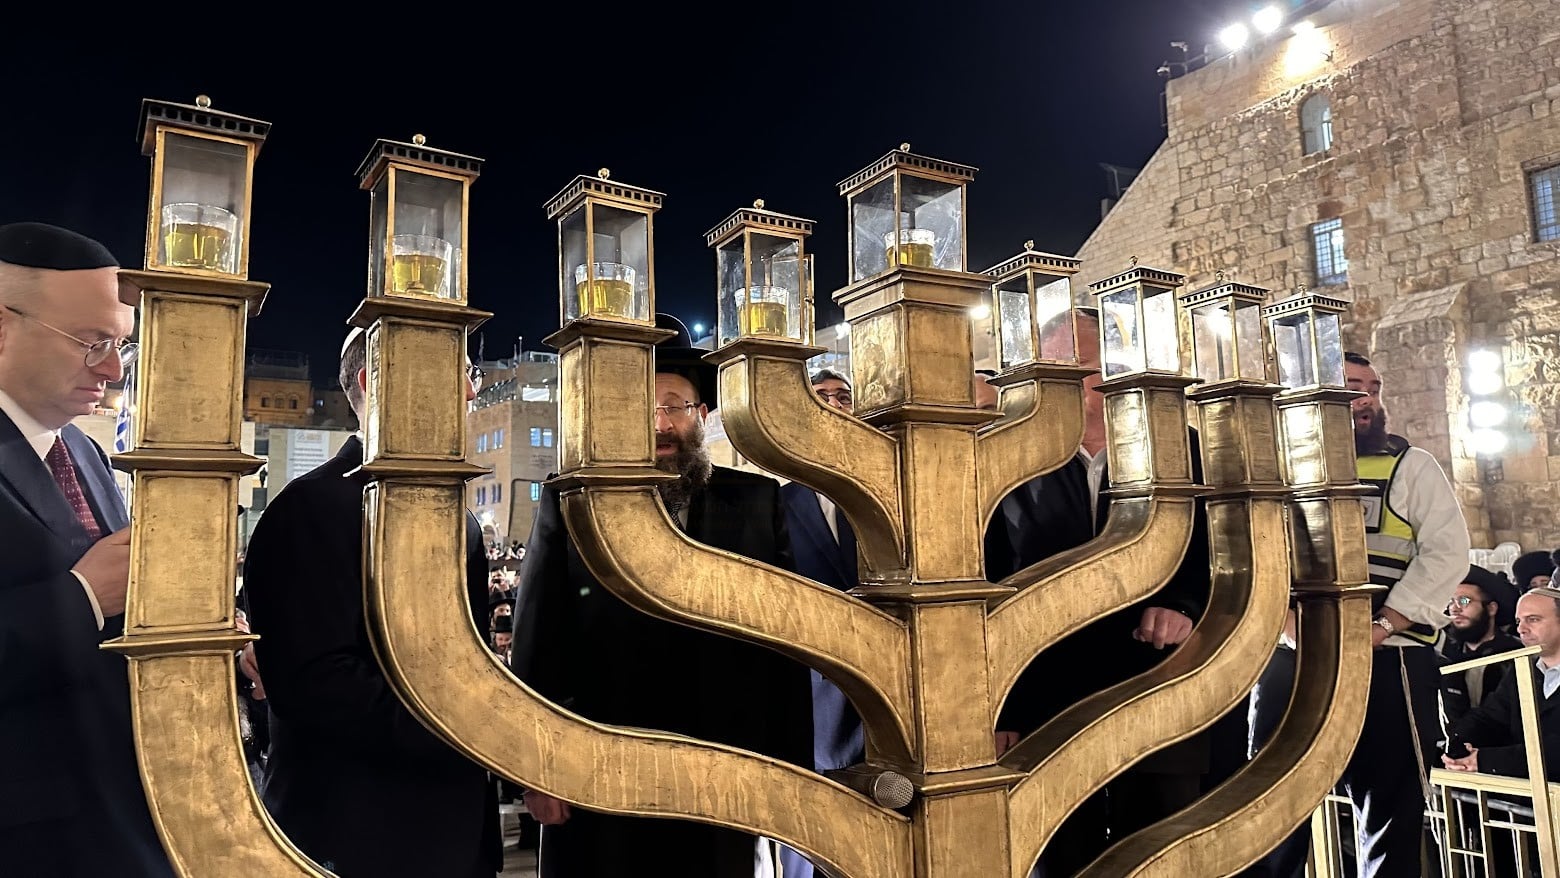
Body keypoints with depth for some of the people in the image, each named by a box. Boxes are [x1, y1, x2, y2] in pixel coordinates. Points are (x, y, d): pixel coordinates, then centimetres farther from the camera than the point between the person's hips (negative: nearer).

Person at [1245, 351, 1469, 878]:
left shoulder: (1411, 466, 8)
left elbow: (1446, 552, -3)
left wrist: (1380, 626, -13)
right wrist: (1291, 622, -11)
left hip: (1386, 662, -1)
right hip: (1291, 658, 1)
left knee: (1393, 812, 8)